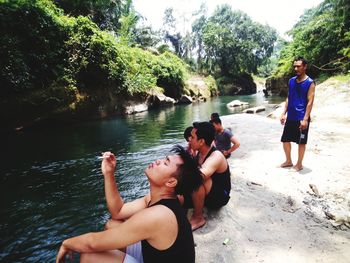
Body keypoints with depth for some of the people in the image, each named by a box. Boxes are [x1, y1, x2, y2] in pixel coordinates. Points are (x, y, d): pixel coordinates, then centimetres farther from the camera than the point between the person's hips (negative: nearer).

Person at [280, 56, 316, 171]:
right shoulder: (291, 81, 8)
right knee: (285, 139, 10)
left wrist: (305, 119, -18)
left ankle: (299, 164, 22)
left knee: (301, 142, 6)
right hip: (290, 117, 6)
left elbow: (310, 102, -13)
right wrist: (284, 113, 7)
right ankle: (288, 161, 28)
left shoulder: (310, 83, -9)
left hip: (301, 118, -6)